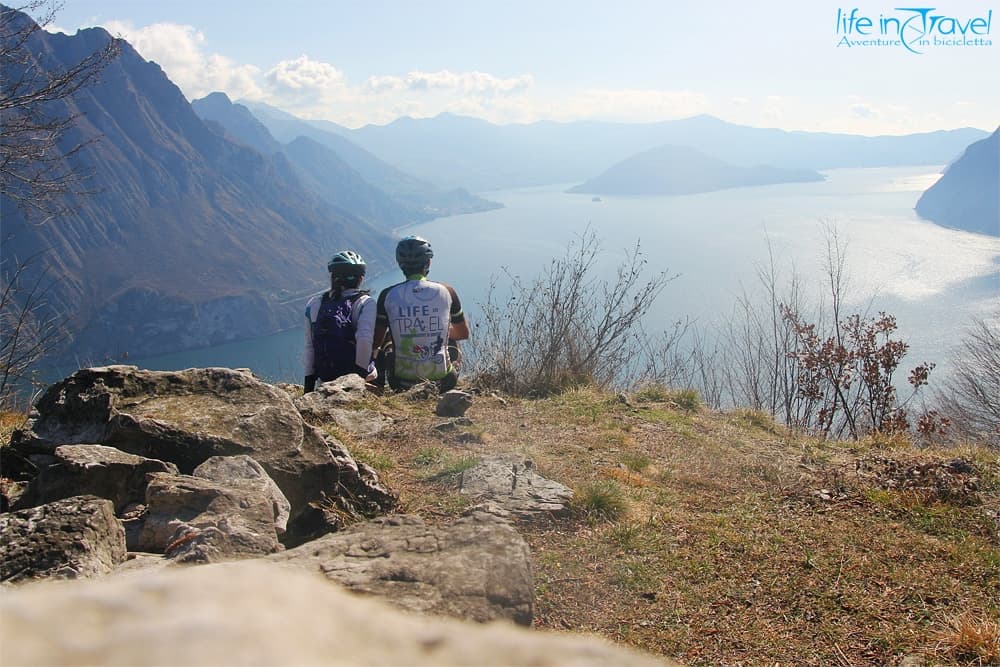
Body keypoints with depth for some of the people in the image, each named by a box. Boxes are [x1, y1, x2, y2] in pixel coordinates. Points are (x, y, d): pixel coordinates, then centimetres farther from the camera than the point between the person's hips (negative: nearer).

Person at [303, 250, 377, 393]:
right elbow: (364, 339, -24)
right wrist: (363, 370, -11)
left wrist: (309, 384, 11)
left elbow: (309, 347, 6)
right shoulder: (365, 303, -9)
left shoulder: (314, 304, 5)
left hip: (324, 382, 4)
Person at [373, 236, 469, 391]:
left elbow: (376, 342, 1)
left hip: (402, 380, 0)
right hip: (441, 378, 0)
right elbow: (464, 333, 9)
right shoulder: (446, 292, -5)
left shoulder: (388, 295, -7)